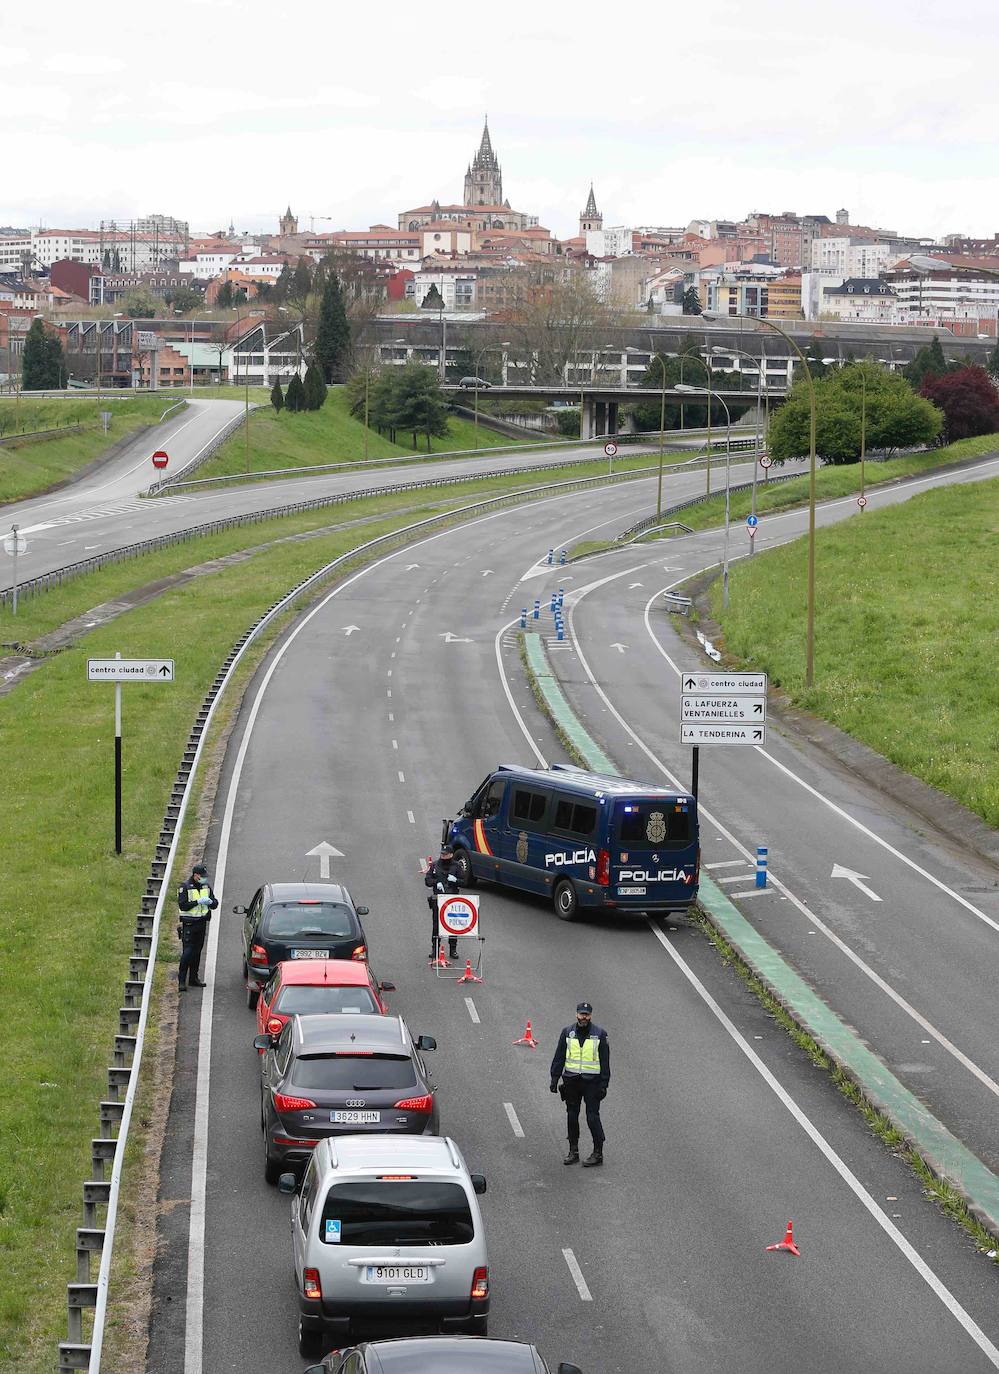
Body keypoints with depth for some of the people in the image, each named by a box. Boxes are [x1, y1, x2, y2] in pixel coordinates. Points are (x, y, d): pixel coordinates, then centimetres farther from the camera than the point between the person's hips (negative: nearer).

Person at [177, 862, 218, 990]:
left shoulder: (206, 886, 9)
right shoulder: (185, 887, -8)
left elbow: (215, 903, 11)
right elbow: (182, 905, -15)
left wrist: (211, 902, -13)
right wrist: (198, 902, -22)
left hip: (202, 922, 6)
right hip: (189, 923, -6)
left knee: (197, 951, 10)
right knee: (187, 952, -10)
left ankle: (193, 978, 18)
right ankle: (181, 980, -6)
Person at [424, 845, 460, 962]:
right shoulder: (434, 865, 8)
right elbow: (427, 880, 6)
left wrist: (455, 880, -19)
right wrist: (436, 883, -13)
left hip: (453, 899, -1)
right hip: (437, 898, 1)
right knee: (436, 924, 2)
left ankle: (453, 949, 9)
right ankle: (435, 949, 10)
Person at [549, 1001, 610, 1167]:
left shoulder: (599, 1034, 0)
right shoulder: (568, 1032, 7)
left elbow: (605, 1060, 1)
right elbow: (559, 1057, 11)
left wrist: (604, 1084, -4)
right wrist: (554, 1078, 4)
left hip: (592, 1081, -3)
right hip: (571, 1080, 3)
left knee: (593, 1116, -7)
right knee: (572, 1116, 8)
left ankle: (598, 1153, -1)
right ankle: (573, 1151, 16)